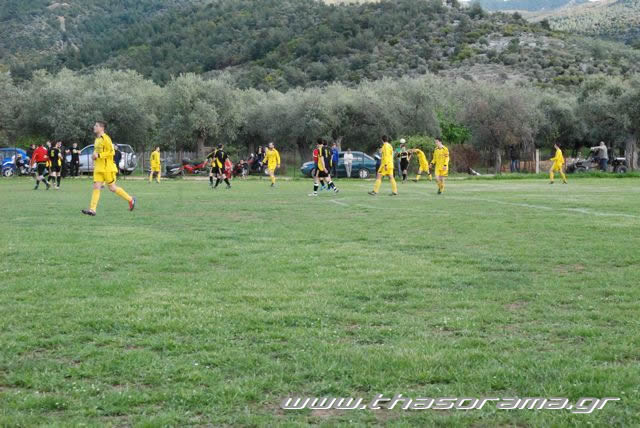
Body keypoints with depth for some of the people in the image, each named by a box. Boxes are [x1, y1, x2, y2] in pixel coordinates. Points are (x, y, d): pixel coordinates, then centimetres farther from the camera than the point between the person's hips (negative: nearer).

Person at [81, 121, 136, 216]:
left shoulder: (105, 138, -12)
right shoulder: (97, 139, 14)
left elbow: (111, 152, -17)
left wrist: (99, 155, -21)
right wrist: (95, 155, 10)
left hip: (107, 168, -8)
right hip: (98, 168, 8)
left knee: (112, 188, 1)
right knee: (96, 187, -3)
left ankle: (130, 199, 17)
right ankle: (92, 209, -8)